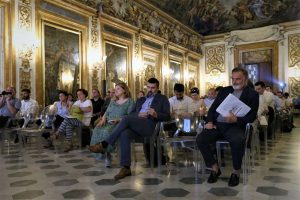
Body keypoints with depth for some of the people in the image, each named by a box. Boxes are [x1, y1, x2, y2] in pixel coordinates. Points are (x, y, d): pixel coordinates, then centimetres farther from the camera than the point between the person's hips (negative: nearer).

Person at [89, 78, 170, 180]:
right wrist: (138, 115, -2)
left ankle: (104, 144, -24)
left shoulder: (162, 99, 18)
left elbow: (167, 116, 6)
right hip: (135, 125, 4)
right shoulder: (140, 100, 31)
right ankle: (126, 168, -28)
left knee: (126, 119, -31)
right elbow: (131, 114, 21)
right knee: (124, 134, -32)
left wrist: (155, 114, -13)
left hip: (149, 125, -4)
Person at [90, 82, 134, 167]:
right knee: (97, 130, -26)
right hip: (108, 123, 6)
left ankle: (107, 154, -19)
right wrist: (103, 118, -4)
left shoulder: (130, 101, 6)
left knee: (107, 131, -35)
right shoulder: (112, 101, 26)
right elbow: (106, 112, 18)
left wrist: (118, 119, -20)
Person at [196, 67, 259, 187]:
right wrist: (209, 121, -3)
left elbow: (251, 117, -3)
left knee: (238, 141, -36)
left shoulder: (252, 94, 6)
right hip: (217, 124, 4)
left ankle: (236, 171, -9)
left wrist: (236, 119, -22)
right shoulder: (224, 90, 18)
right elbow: (213, 107, 16)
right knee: (200, 139, -20)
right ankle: (215, 168, 1)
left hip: (235, 126, -4)